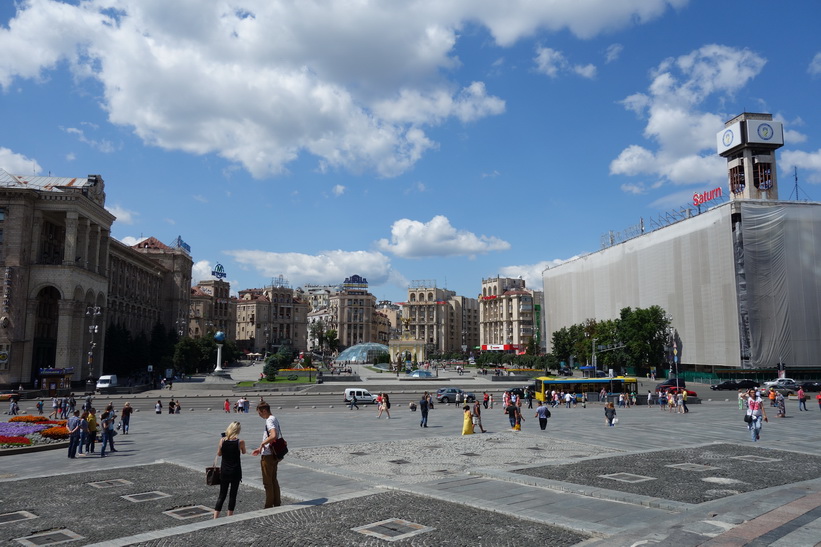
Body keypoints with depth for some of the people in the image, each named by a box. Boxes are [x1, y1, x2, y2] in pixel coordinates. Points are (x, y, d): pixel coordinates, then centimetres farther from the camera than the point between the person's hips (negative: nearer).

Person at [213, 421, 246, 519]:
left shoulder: (222, 440, -8)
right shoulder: (240, 442, -13)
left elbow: (219, 454, 5)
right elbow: (243, 452, 5)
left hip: (224, 471, 2)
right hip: (235, 471, -2)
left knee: (222, 495, 12)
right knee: (233, 495, 10)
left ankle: (215, 517, 6)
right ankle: (229, 517, 13)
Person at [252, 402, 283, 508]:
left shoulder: (269, 421, -19)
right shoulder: (274, 419, 12)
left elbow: (273, 436, -35)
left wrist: (262, 443, -19)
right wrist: (261, 449, 18)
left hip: (268, 455, -9)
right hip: (274, 454, 9)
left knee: (267, 482, 2)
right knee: (273, 480, 17)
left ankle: (269, 506, 10)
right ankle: (277, 503, 23)